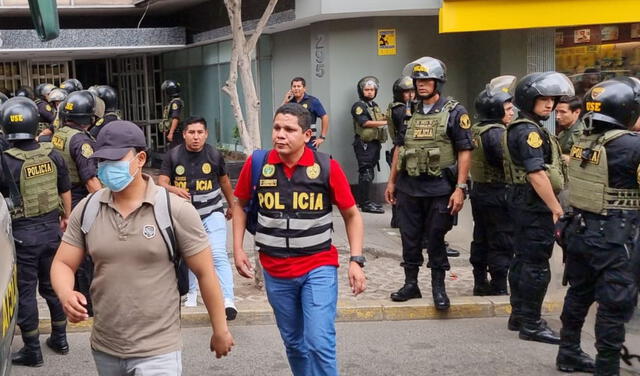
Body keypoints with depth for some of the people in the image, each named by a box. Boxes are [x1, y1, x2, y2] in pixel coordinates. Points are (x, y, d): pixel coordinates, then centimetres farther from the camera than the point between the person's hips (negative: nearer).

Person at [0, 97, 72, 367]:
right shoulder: (52, 155, -3)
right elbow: (65, 192, 8)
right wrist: (66, 217, 23)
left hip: (22, 233, -4)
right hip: (51, 228, 4)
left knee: (25, 291, 7)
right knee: (52, 284, 18)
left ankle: (32, 350, 15)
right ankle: (60, 339, 30)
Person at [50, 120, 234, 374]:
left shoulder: (176, 210, -11)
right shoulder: (86, 210, -1)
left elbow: (205, 273, -5)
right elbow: (62, 264, 4)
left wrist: (220, 330, -1)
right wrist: (66, 295, -18)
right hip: (104, 349, 4)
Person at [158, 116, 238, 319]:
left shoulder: (214, 155, -3)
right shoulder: (173, 156, -5)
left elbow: (224, 181, 13)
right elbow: (161, 183, -10)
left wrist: (231, 205, 24)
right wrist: (174, 189, -33)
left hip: (212, 213, -2)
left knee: (219, 256, -16)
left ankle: (228, 300, -20)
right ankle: (191, 292, 39)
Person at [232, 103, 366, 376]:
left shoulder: (327, 167, -11)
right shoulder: (257, 164, -6)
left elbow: (351, 215, -1)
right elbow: (240, 205, 12)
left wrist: (356, 260, -9)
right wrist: (238, 249, 3)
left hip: (319, 267, -2)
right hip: (275, 271, 3)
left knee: (320, 342, -11)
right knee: (294, 343, 16)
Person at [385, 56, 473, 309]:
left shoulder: (454, 112, -5)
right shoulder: (409, 113, 10)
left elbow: (465, 151, -8)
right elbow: (399, 148, 15)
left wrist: (460, 188, -14)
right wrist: (392, 181, 12)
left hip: (439, 188, -4)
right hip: (409, 187, 4)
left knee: (436, 239, 4)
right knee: (409, 238, 10)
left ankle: (439, 287, 18)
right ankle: (411, 284, 23)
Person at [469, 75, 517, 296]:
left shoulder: (476, 129, 10)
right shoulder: (496, 133, -19)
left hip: (479, 191, 10)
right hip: (498, 195, -10)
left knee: (481, 240, 15)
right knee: (502, 243, -1)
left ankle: (480, 283, 23)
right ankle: (499, 287, 3)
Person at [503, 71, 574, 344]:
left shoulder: (520, 128, 16)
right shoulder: (529, 131, -16)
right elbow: (537, 174, -22)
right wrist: (557, 208, -19)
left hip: (523, 204, 11)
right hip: (535, 205, -11)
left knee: (522, 260, 16)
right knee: (536, 266, -5)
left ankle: (519, 316, 26)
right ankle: (531, 325, 2)